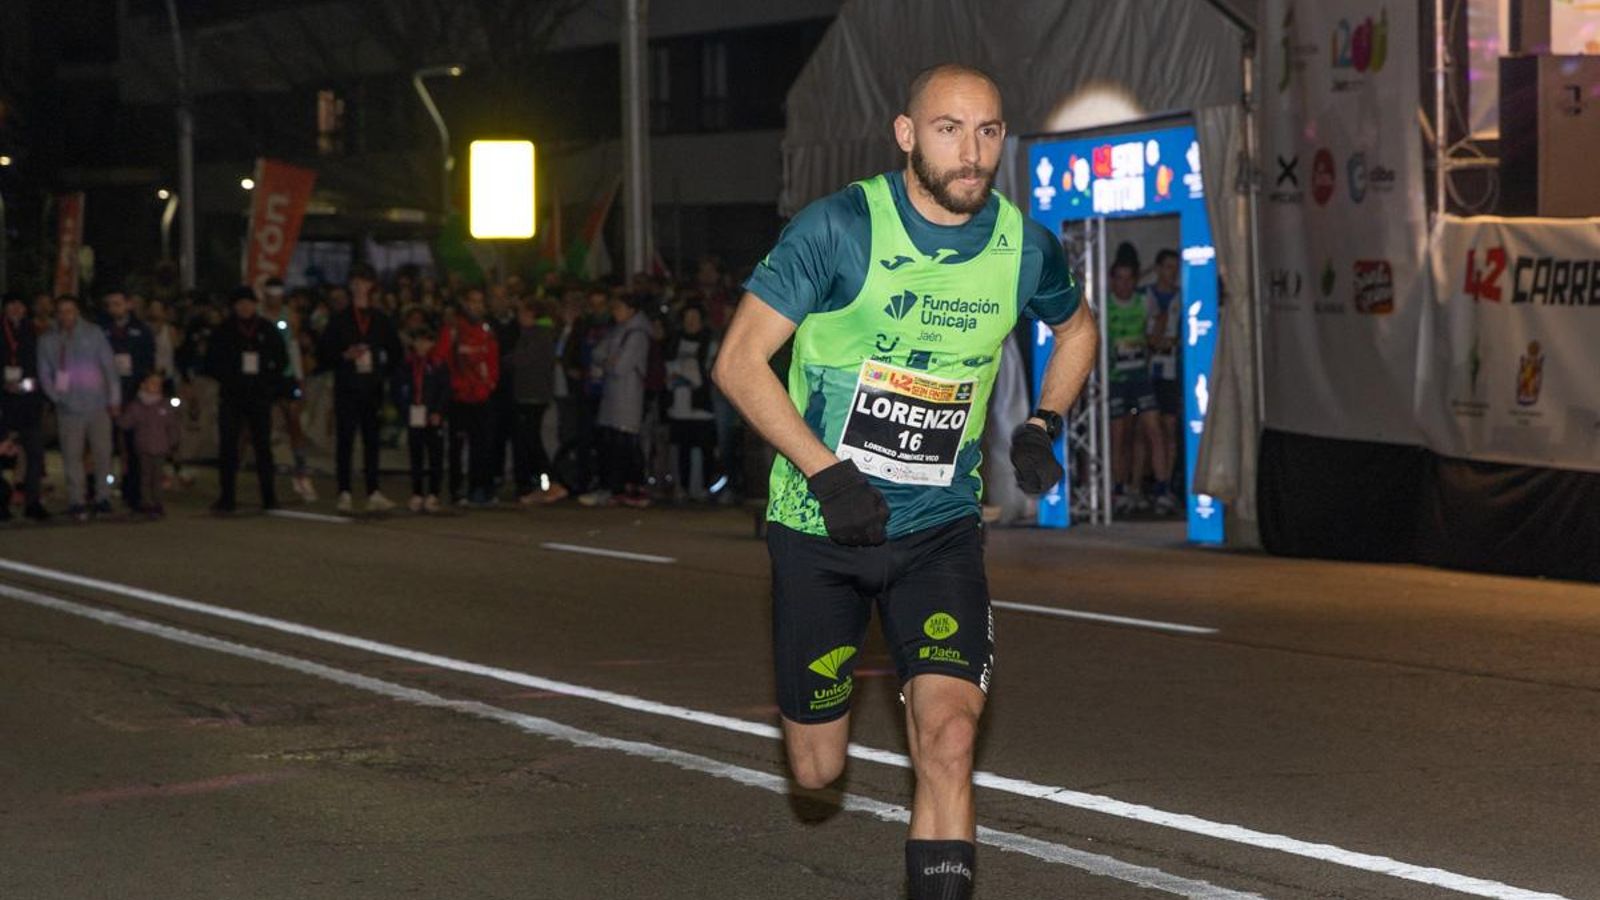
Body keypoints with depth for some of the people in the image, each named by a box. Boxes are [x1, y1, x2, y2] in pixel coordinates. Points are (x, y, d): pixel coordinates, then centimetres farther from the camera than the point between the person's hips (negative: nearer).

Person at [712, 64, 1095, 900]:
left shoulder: (1024, 248, -3)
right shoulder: (839, 228, -15)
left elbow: (1076, 328, 21)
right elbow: (739, 362, -14)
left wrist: (1041, 426, 5)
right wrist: (830, 475, -22)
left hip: (940, 530, 2)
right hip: (820, 524, -2)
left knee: (948, 738, -19)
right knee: (816, 769, 9)